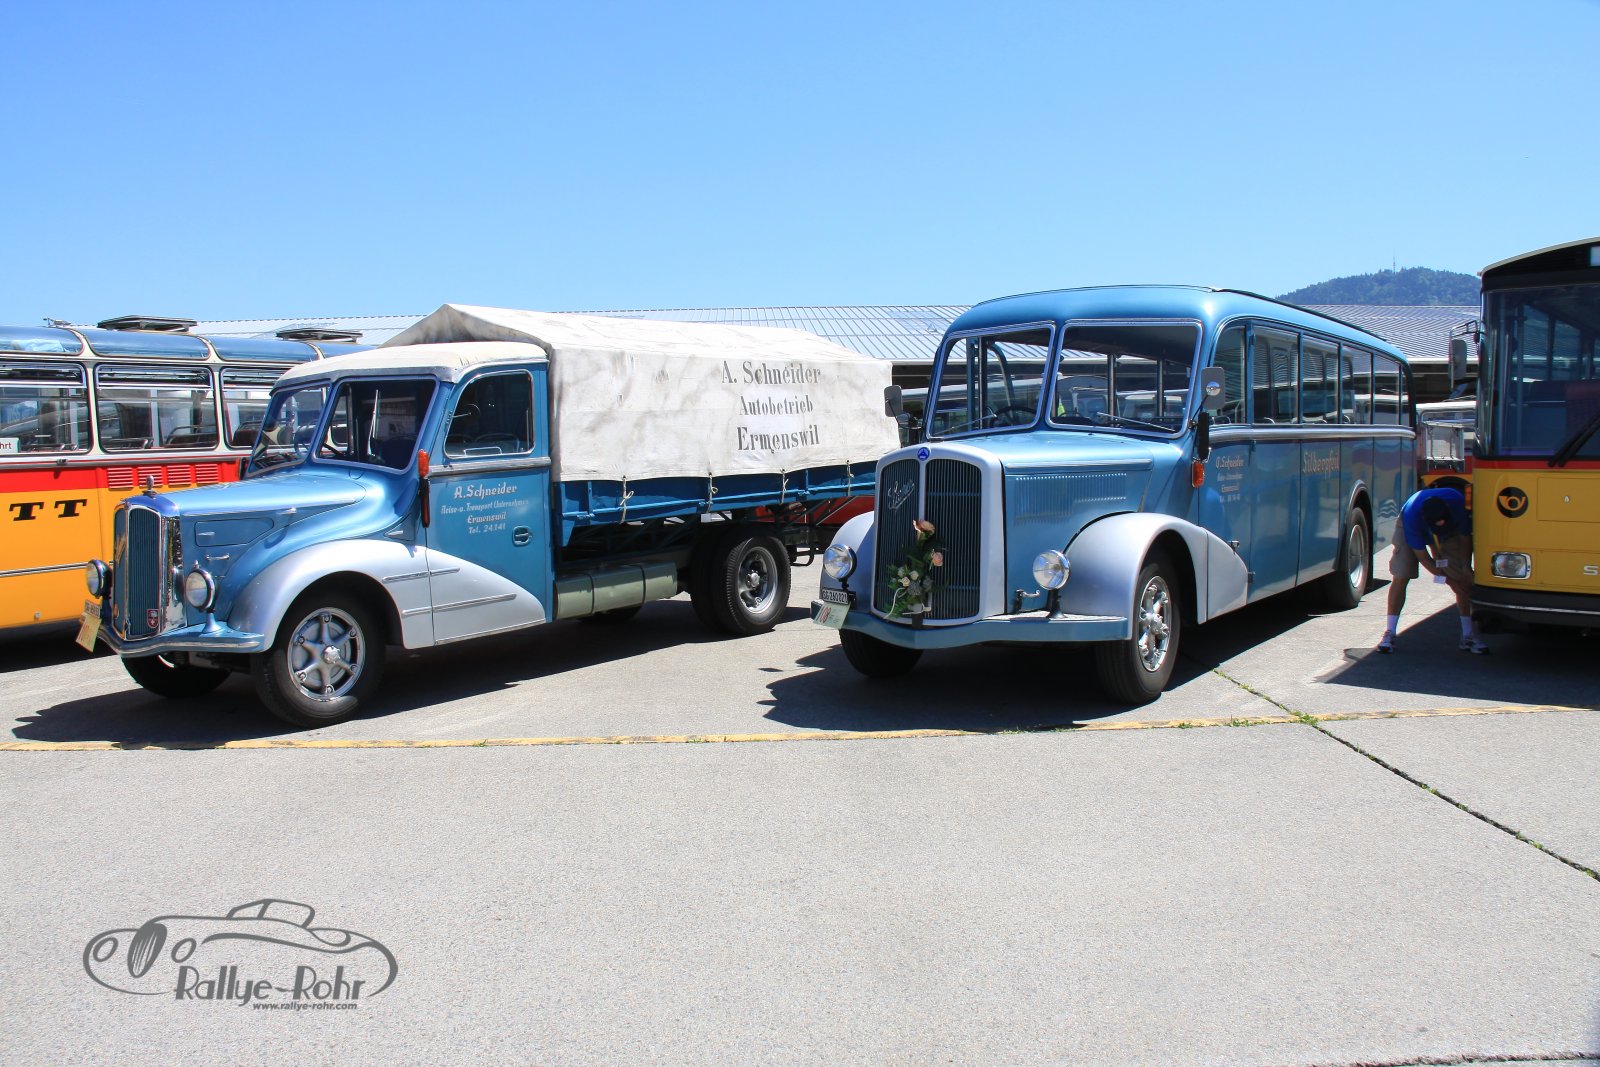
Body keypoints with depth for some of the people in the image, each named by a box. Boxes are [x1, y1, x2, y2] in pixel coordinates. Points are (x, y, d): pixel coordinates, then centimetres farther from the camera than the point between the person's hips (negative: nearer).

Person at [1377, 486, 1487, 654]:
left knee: (1463, 579, -9)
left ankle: (1468, 635, -3)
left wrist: (1466, 567, -25)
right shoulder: (1411, 515, -42)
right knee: (1400, 577, -15)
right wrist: (1448, 579, -28)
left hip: (1450, 532, 2)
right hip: (1410, 528, -2)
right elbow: (1422, 556, -28)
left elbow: (1465, 536, -17)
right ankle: (1389, 633, -10)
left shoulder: (1457, 503, -38)